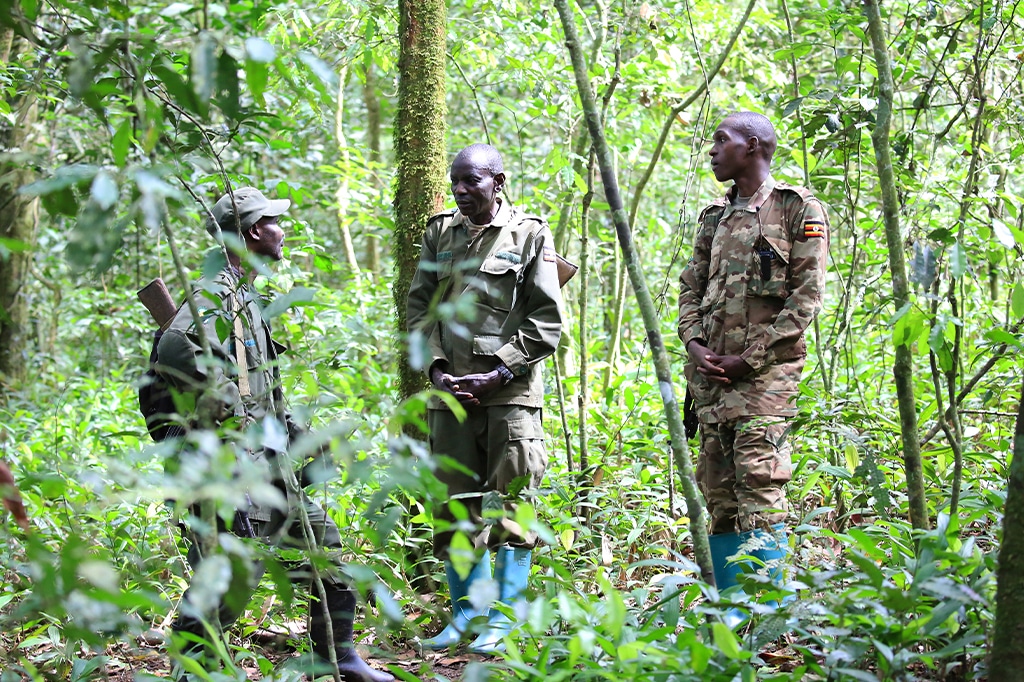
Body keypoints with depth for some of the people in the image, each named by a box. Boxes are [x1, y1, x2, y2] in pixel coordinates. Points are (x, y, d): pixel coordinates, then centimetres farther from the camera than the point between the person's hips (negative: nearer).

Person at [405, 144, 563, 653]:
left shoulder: (529, 235, 0)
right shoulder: (440, 234, 13)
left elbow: (547, 320, -3)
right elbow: (419, 306, 14)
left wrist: (498, 374, -10)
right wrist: (436, 367, -1)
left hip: (510, 388, -4)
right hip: (450, 389, 4)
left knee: (509, 502, -4)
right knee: (454, 502, 7)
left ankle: (505, 618, 3)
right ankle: (464, 611, 18)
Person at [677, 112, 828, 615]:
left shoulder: (799, 209, 0)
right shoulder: (715, 216, 21)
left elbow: (806, 298, -7)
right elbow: (690, 288, 20)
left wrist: (749, 358, -12)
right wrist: (695, 346, 0)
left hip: (765, 371, -7)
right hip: (711, 370, 7)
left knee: (759, 486, -14)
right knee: (716, 489, 6)